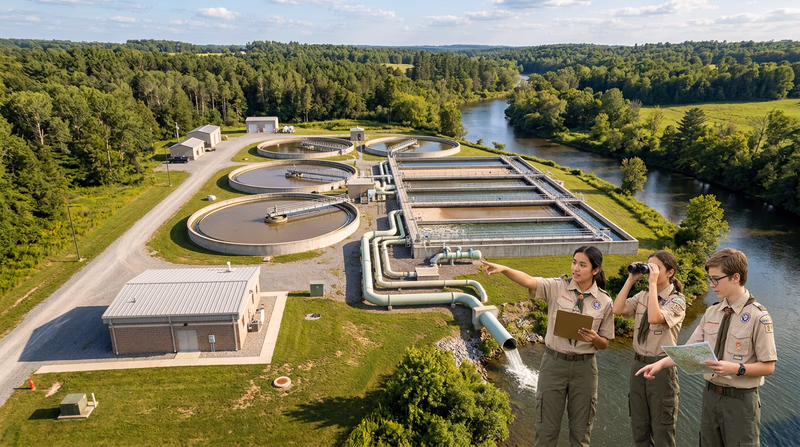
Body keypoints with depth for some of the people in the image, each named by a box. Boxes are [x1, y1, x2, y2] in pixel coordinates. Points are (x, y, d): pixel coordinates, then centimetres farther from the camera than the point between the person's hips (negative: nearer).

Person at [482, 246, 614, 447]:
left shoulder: (604, 301, -1)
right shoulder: (557, 287, -6)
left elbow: (604, 344, 7)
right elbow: (529, 281, -25)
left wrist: (594, 338, -16)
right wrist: (503, 269, -42)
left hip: (584, 366, 1)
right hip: (554, 363, -1)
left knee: (581, 429, 15)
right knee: (547, 426, 9)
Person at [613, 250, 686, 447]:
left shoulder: (677, 300, -10)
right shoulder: (642, 296, 5)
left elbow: (654, 318, -29)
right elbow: (618, 310, -9)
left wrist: (653, 283, -24)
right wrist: (631, 279, -7)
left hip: (662, 367, -5)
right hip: (638, 364, 6)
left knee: (662, 428, 7)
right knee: (639, 425, 16)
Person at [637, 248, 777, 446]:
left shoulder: (758, 317, -13)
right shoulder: (711, 312, 4)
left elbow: (768, 367, -10)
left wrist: (736, 368, -25)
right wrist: (660, 363, -7)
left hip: (740, 400, -5)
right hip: (711, 395, 6)